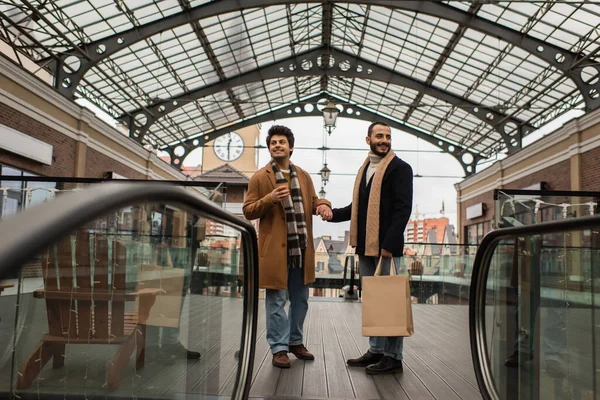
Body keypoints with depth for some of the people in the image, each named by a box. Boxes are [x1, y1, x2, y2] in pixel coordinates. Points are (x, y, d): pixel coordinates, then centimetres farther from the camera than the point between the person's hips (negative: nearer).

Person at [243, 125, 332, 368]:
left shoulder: (304, 176, 13)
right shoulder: (260, 177, -1)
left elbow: (312, 200, 20)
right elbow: (248, 211, -3)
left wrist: (322, 205, -4)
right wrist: (270, 199, -20)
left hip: (302, 248, 5)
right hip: (275, 248, -5)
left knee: (300, 299, 15)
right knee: (277, 300, 2)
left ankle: (295, 342, 31)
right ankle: (279, 348, 14)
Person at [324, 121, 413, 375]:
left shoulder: (399, 168, -5)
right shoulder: (365, 169, 17)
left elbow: (403, 209, -13)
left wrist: (389, 244, -20)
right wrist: (333, 213, 5)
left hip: (386, 246, -7)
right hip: (365, 245, 8)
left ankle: (393, 357, 10)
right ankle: (376, 351, 25)